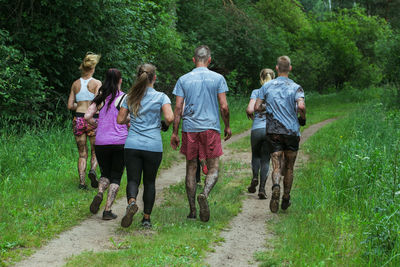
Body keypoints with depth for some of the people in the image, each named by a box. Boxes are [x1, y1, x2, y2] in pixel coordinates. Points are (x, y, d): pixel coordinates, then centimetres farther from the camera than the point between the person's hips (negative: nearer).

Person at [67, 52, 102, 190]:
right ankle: (93, 170, -15)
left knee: (82, 154, 10)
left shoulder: (76, 84, 7)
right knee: (95, 152, 13)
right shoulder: (97, 83, -4)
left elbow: (70, 105, 7)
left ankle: (82, 182, -1)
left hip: (79, 119, 3)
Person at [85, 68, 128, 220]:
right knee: (116, 176, 9)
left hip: (101, 142, 2)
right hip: (120, 142, -2)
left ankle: (99, 193, -11)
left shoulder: (101, 98, 5)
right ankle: (108, 210, -2)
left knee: (105, 174, 20)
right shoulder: (124, 98, -3)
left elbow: (87, 116, -1)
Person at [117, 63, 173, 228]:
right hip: (153, 146, -1)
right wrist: (164, 125, 7)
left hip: (132, 145, 1)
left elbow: (120, 119, 9)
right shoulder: (161, 97, -1)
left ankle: (132, 201, -29)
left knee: (133, 179, 3)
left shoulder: (130, 97, 7)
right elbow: (169, 117, -14)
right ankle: (147, 218, 14)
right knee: (149, 182, 12)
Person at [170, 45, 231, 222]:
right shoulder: (218, 78, 1)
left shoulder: (183, 80, 5)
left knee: (191, 168, 10)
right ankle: (204, 194, -26)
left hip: (189, 128, 2)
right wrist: (227, 127, 12)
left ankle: (192, 210, 11)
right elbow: (224, 107, -2)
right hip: (211, 127, -2)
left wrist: (175, 132, 5)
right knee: (213, 169, 3)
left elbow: (178, 107, 1)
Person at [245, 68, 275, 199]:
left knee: (256, 155, 23)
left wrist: (251, 115, 11)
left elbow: (250, 110, -10)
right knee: (265, 159, 8)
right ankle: (262, 188, -3)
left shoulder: (256, 92, 2)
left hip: (257, 129, 0)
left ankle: (255, 177, 1)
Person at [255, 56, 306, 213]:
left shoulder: (267, 86, 3)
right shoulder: (296, 88, -4)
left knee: (276, 166, -2)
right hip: (292, 131, -1)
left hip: (273, 131, 1)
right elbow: (301, 106, -20)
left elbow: (257, 107, 0)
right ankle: (286, 200, 22)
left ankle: (276, 187, -33)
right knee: (289, 168, 14)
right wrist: (303, 118, 0)